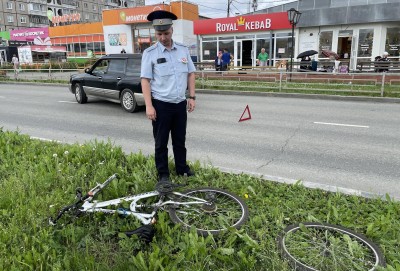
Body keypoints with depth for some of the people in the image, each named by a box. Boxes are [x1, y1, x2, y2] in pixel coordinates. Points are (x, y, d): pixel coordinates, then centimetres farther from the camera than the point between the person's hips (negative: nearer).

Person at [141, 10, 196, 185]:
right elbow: (145, 80, -8)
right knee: (161, 143, 7)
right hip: (161, 105, -3)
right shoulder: (150, 53, -6)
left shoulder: (183, 50, 5)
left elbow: (190, 74, 11)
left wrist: (192, 97, 4)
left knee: (180, 140, 15)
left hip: (180, 104, 3)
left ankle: (182, 168, 31)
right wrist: (149, 106, -15)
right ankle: (163, 174, 20)